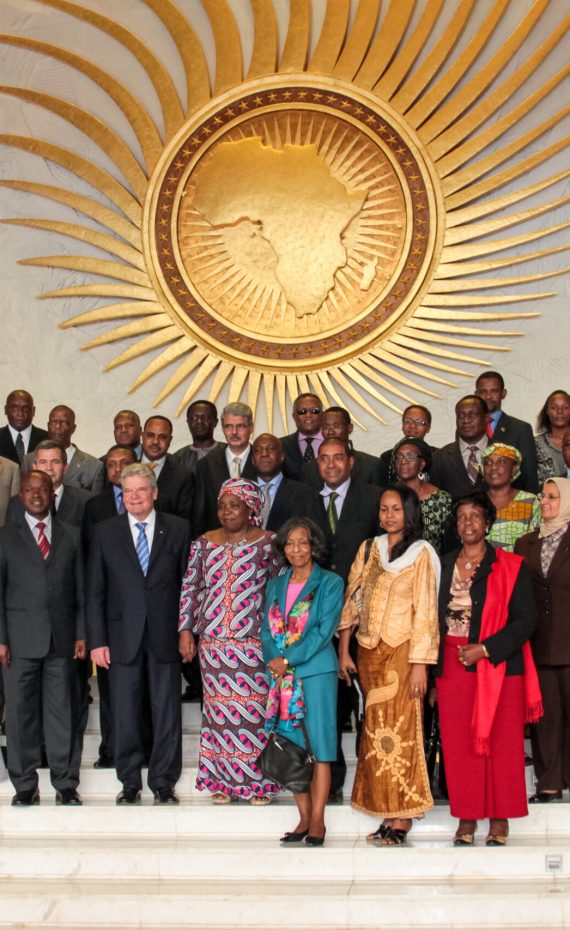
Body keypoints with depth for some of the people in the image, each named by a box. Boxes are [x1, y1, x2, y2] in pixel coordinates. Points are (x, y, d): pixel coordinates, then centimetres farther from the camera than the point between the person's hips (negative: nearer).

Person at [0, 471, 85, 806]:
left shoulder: (71, 536, 11)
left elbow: (81, 589, 10)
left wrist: (81, 635, 3)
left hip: (62, 639, 1)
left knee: (63, 712, 3)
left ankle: (66, 784, 11)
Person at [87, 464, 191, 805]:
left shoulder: (178, 529, 4)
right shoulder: (104, 532, 5)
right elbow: (95, 591, 4)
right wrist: (97, 639, -2)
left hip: (165, 634, 0)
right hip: (123, 636, 1)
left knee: (167, 711, 4)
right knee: (125, 712, 5)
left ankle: (164, 781, 17)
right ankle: (130, 782, 19)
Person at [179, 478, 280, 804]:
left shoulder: (268, 543, 0)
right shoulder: (204, 544, 8)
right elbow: (190, 589, 9)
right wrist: (186, 630, 3)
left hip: (255, 642, -2)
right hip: (214, 642, 3)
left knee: (256, 709, -1)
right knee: (219, 710, 6)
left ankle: (258, 781, 9)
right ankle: (224, 781, 15)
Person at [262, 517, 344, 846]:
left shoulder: (330, 583, 1)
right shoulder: (275, 586, 16)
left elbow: (325, 630, -8)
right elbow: (267, 630, 11)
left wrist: (288, 661, -13)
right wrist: (275, 662, -7)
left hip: (316, 671, -5)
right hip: (282, 675, 5)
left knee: (319, 746, -4)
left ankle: (318, 821, 1)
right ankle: (304, 818, 13)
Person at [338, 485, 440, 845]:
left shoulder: (421, 554, -2)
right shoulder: (368, 550, 12)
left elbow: (425, 612, -7)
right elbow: (352, 601, 11)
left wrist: (420, 664, -13)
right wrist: (344, 651, 6)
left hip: (402, 653, -5)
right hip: (369, 653, 5)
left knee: (399, 731, -5)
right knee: (377, 732, 5)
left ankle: (401, 819, 0)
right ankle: (389, 815, 11)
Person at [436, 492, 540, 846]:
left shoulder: (510, 567, -1)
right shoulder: (444, 566, 11)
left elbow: (526, 620, -6)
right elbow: (435, 619, 13)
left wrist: (485, 650, -15)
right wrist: (432, 671, 5)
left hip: (497, 667, -3)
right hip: (452, 667, 3)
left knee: (501, 744, 0)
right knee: (458, 746, 4)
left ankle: (499, 821, 12)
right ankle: (466, 820, 14)